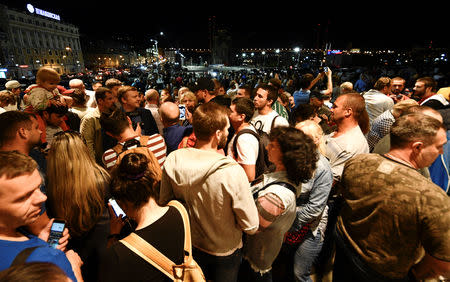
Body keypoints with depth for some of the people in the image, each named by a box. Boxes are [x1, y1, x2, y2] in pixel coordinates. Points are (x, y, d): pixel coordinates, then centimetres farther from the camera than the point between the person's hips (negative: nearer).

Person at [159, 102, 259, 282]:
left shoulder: (172, 161, -21)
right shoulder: (233, 172, -36)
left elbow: (164, 202, -5)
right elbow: (251, 227, -25)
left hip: (189, 245, 3)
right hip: (225, 251, -3)